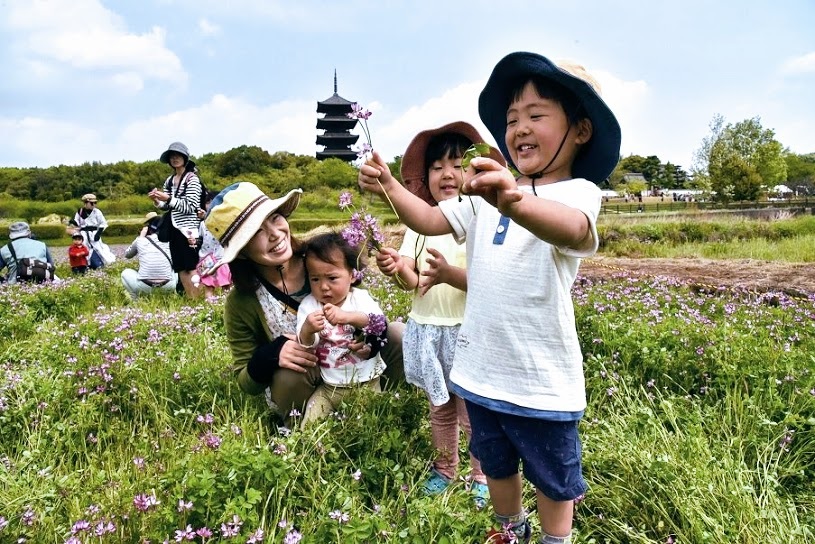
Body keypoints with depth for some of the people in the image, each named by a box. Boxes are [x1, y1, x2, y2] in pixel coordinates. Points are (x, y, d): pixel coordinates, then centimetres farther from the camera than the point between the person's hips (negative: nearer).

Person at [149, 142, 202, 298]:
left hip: (188, 228, -7)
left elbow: (190, 207, -13)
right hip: (175, 228, 7)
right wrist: (157, 201, -3)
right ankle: (190, 299, 12)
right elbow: (167, 207, 17)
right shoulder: (169, 180, 14)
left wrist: (168, 199, -21)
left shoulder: (192, 179, -6)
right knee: (180, 268, 6)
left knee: (191, 267, -8)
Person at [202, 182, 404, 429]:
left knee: (399, 333, -21)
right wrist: (270, 356, -31)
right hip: (302, 388, -1)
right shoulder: (241, 302, -18)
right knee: (290, 374, -34)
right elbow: (246, 382, -10)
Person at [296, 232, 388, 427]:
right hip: (329, 387, 1)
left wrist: (349, 316, -39)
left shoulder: (360, 298, -5)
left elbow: (380, 324, -22)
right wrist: (307, 331, -35)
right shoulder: (308, 305, -3)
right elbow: (304, 346, -11)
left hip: (367, 382, -1)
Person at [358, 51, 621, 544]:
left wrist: (514, 201, -59)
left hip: (543, 377, -6)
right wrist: (390, 187, -16)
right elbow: (431, 220, 2)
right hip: (482, 368, 6)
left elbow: (574, 230, -38)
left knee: (553, 477, 17)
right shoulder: (488, 192, 7)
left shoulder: (579, 191, -15)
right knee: (496, 464, 27)